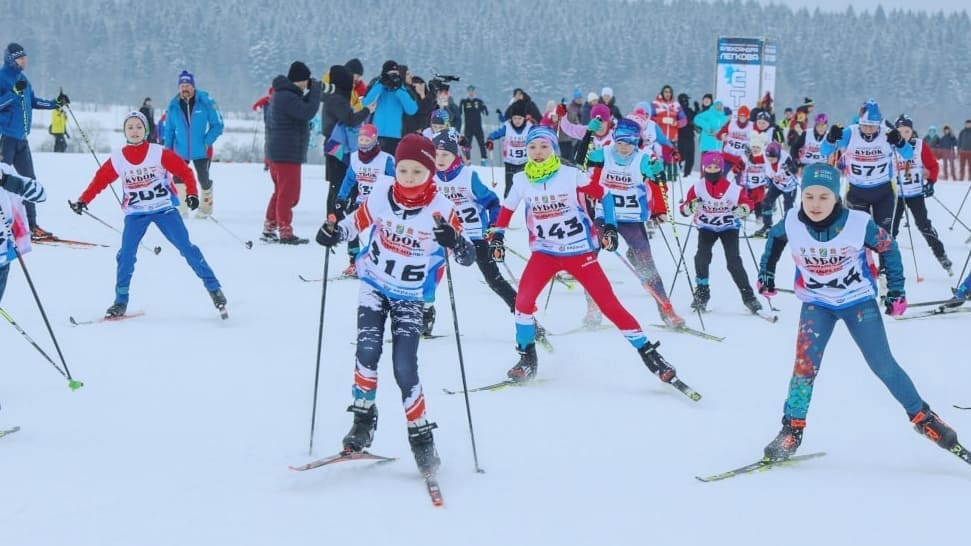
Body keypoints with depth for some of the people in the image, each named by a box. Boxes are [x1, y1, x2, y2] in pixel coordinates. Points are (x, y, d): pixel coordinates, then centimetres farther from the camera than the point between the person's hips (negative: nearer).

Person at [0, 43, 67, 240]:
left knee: (29, 181, 8)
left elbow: (32, 101, 25)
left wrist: (55, 103, 19)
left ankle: (31, 226, 12)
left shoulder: (22, 78, 14)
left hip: (21, 138, 8)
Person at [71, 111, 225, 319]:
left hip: (164, 208, -2)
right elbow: (100, 179, 6)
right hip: (136, 214, 2)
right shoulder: (118, 159, -1)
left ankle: (214, 288, 1)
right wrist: (83, 200, -3)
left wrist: (191, 193, -17)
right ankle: (120, 302, 4)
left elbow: (184, 170, -5)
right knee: (126, 254, -9)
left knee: (186, 248, -5)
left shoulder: (159, 153, -8)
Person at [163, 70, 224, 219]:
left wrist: (208, 142, -15)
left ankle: (206, 207, 29)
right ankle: (180, 210, 2)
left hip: (201, 151, -2)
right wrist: (168, 148, 1)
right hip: (180, 151, 2)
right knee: (178, 180, -5)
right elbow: (169, 129, 7)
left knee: (204, 179, 10)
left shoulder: (206, 102, -10)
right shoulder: (174, 106, -2)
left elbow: (217, 125, -6)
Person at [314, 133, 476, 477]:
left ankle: (421, 436, 4)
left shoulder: (440, 209, -18)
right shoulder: (381, 196, -11)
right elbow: (357, 222, 7)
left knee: (405, 368, -10)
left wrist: (453, 241, -41)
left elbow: (468, 257, -19)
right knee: (368, 349, -19)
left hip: (410, 298, -2)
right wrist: (334, 233, -13)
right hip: (374, 287, 2)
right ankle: (363, 419, -3)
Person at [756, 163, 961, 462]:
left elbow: (888, 247, -5)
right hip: (817, 304, 1)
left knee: (883, 365, 1)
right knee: (805, 364, -15)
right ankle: (792, 430, -5)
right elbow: (774, 238, 8)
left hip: (859, 301, -1)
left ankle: (922, 417, 18)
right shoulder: (791, 223, -18)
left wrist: (896, 291, -2)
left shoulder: (858, 224, -24)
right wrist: (766, 272, 12)